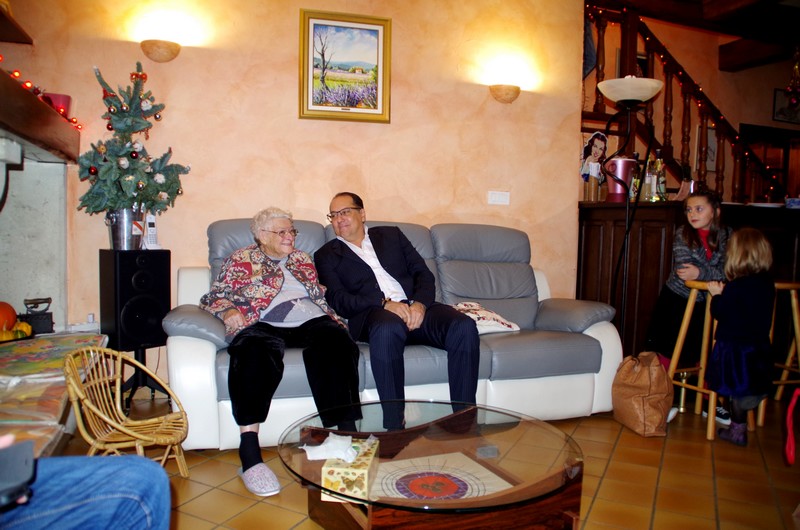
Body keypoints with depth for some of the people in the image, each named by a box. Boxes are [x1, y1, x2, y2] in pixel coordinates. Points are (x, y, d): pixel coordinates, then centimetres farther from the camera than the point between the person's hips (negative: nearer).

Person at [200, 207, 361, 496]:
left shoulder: (303, 260, 29)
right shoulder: (241, 260, 19)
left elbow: (321, 297, 26)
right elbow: (214, 296, 13)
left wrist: (336, 321, 7)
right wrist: (229, 311, -9)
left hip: (311, 322, 3)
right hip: (262, 325, -2)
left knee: (335, 343, -32)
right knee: (256, 353, -38)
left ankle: (348, 436, -36)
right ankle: (249, 453, -40)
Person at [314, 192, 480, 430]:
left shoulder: (391, 235, 23)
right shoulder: (327, 255, 16)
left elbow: (424, 273, 14)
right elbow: (338, 301, 0)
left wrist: (420, 303, -8)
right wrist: (385, 303, -15)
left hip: (415, 307, 3)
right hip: (373, 313, -3)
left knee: (464, 326, -26)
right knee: (387, 328, -40)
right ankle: (394, 427, -30)